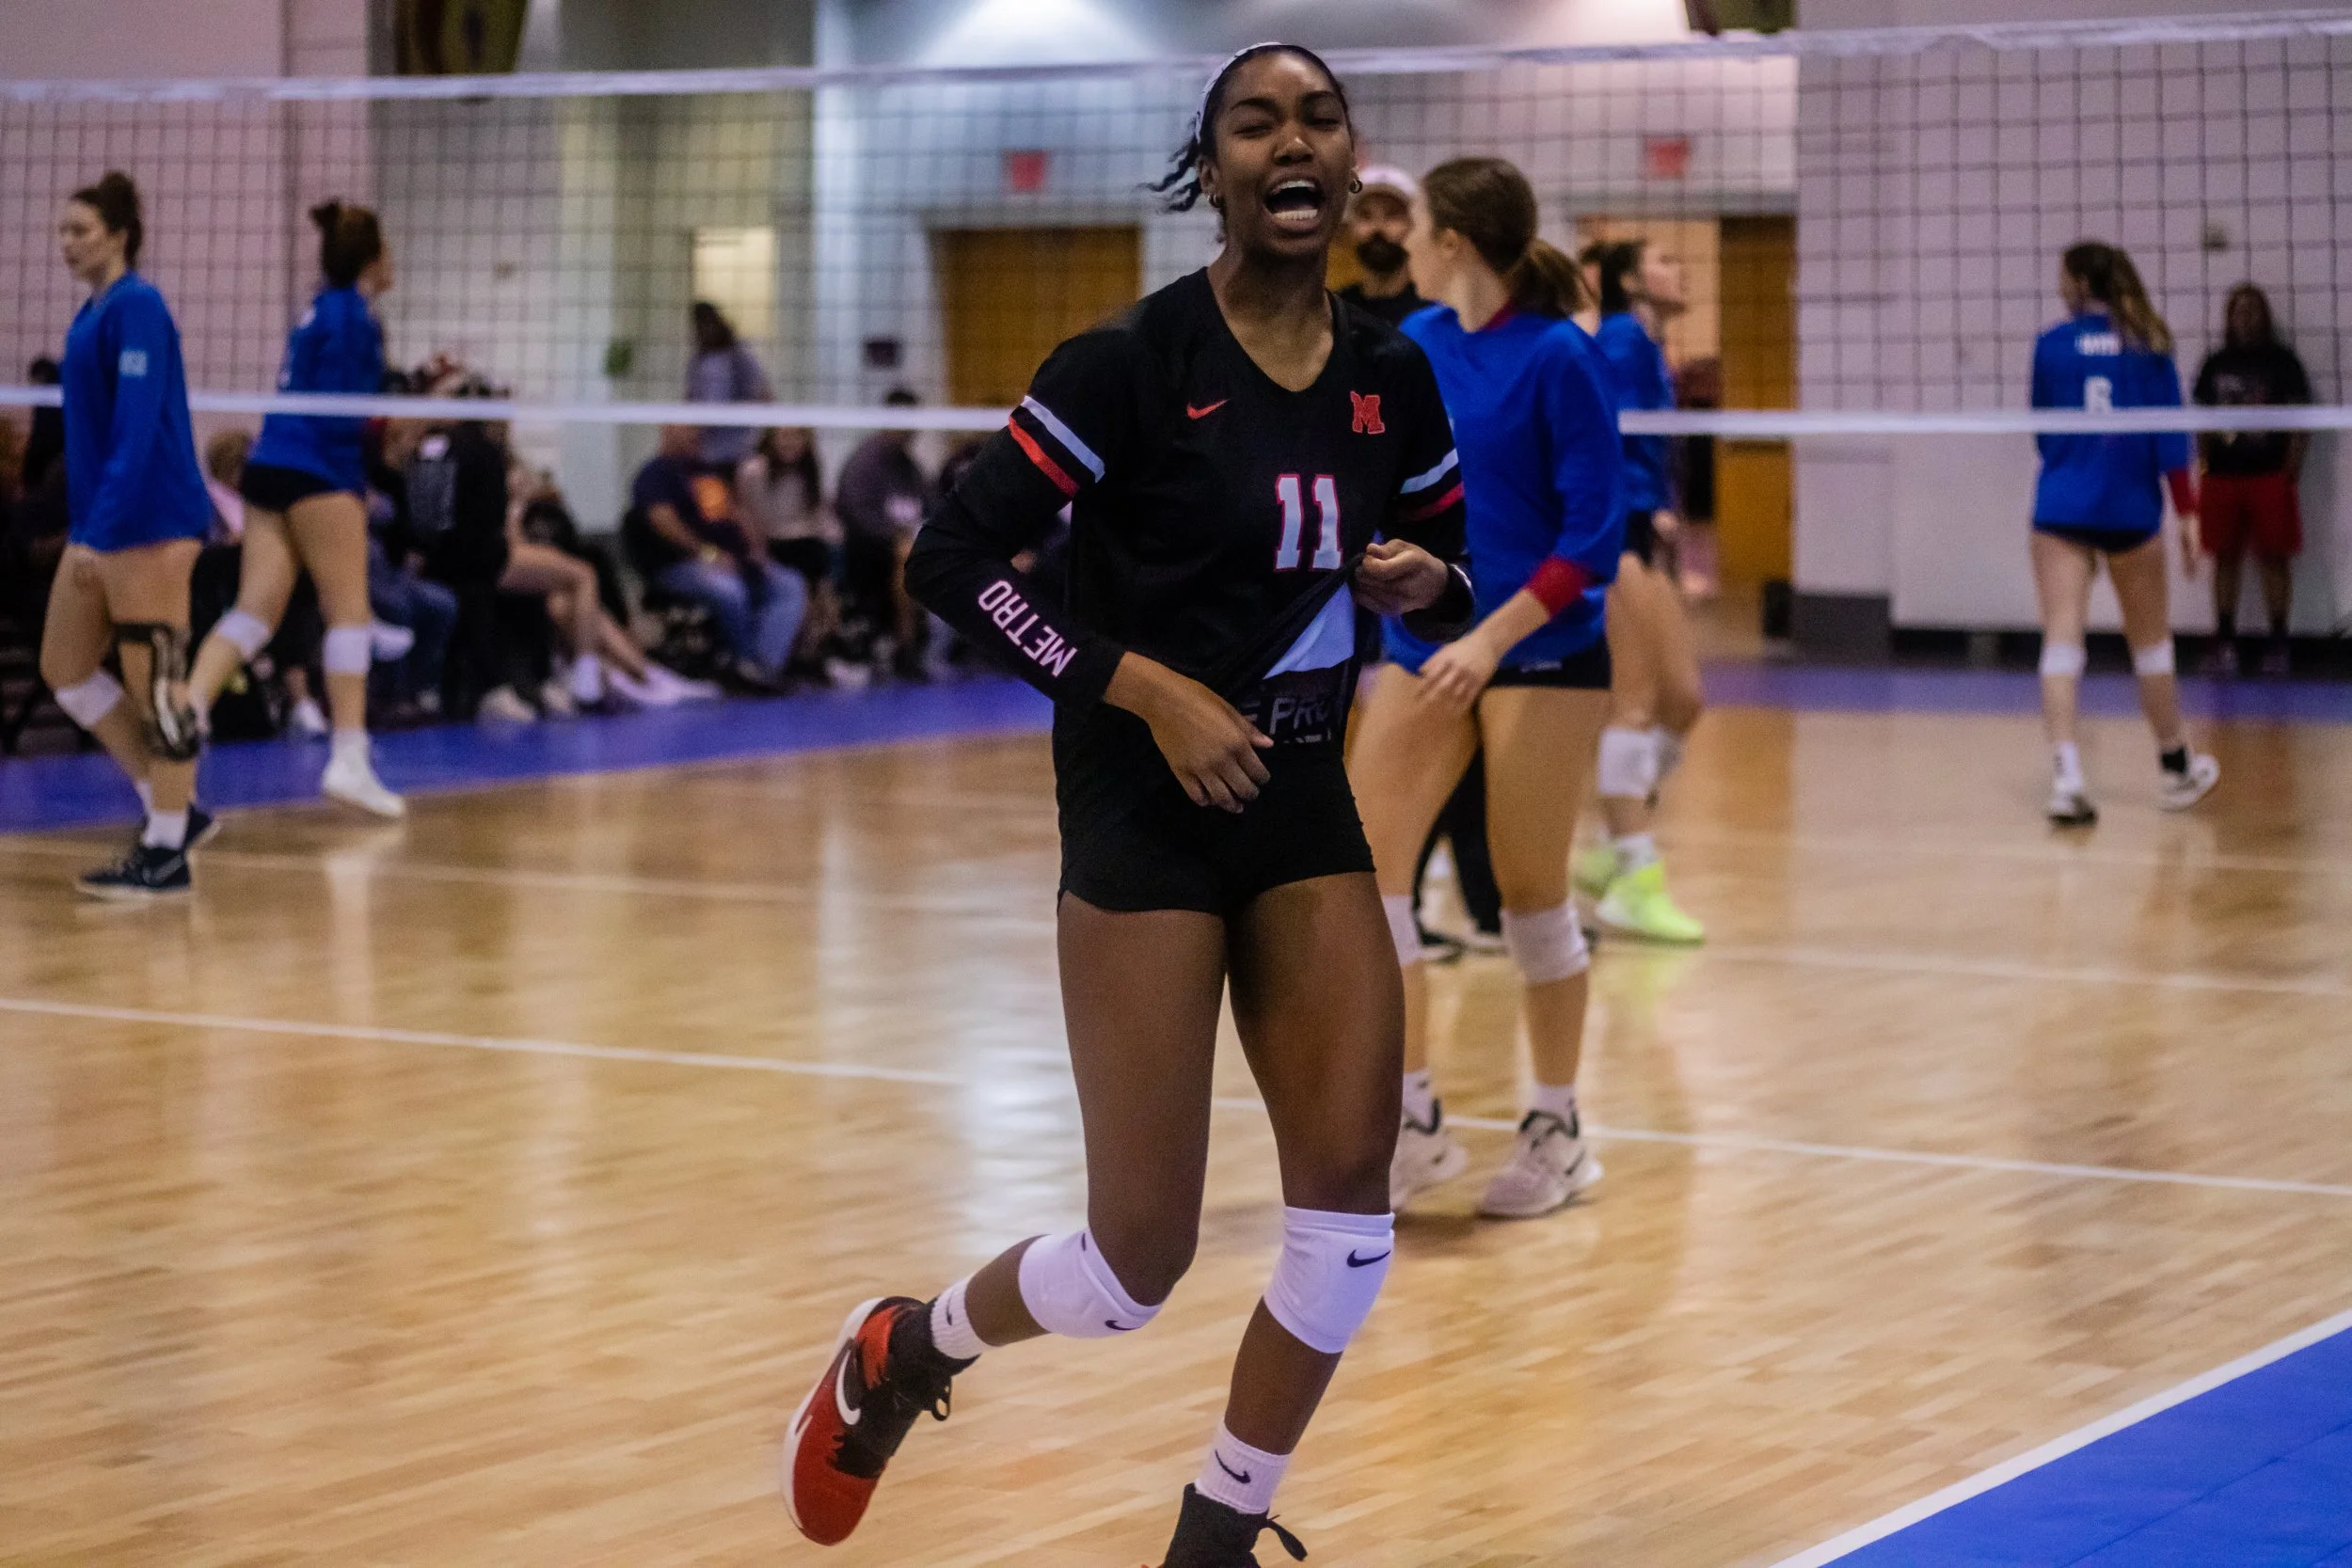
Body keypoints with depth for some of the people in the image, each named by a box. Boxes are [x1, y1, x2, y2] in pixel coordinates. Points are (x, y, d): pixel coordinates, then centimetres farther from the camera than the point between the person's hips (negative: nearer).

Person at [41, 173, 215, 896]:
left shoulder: (137, 308, -13)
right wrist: (83, 528, 18)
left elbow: (138, 429, -20)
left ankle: (167, 850, 1)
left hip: (149, 522, -10)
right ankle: (170, 806, 17)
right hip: (99, 525, 10)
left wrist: (100, 533, -24)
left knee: (153, 681, -5)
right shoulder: (93, 313, 14)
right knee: (65, 665, 10)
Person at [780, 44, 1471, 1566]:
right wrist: (1149, 688, -19)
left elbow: (1456, 563, 17)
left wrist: (1420, 578, -7)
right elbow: (955, 559, -14)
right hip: (1147, 813, -5)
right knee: (1139, 1265, -5)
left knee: (1351, 1188, -5)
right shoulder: (1134, 365, -13)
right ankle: (901, 1350, 26)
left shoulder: (1391, 375, 3)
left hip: (1305, 808, 5)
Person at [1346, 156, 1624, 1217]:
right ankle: (1413, 1123, 5)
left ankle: (1556, 1132, 17)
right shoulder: (1416, 341, 5)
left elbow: (1594, 537, -17)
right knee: (1362, 869, -4)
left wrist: (1493, 638, -24)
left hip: (1540, 649, -6)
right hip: (1423, 642, 6)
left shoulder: (1557, 356, -14)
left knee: (1529, 892, 2)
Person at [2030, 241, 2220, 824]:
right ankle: (2176, 769, 32)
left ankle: (2066, 773, -25)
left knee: (2061, 639, -7)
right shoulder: (2148, 346, 1)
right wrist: (2187, 514, -1)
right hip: (2133, 510, 1)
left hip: (2062, 508, -1)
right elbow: (2171, 436, -4)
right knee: (2151, 641, 17)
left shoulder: (2051, 345, 0)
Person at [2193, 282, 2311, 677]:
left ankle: (2278, 644, 3)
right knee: (2225, 559, 5)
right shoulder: (2214, 365, 11)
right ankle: (2225, 642, 10)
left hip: (2269, 474, -3)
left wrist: (2292, 465, -9)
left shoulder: (2282, 362, 2)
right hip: (2223, 475, 3)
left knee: (2274, 558, -2)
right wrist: (2202, 463, 7)